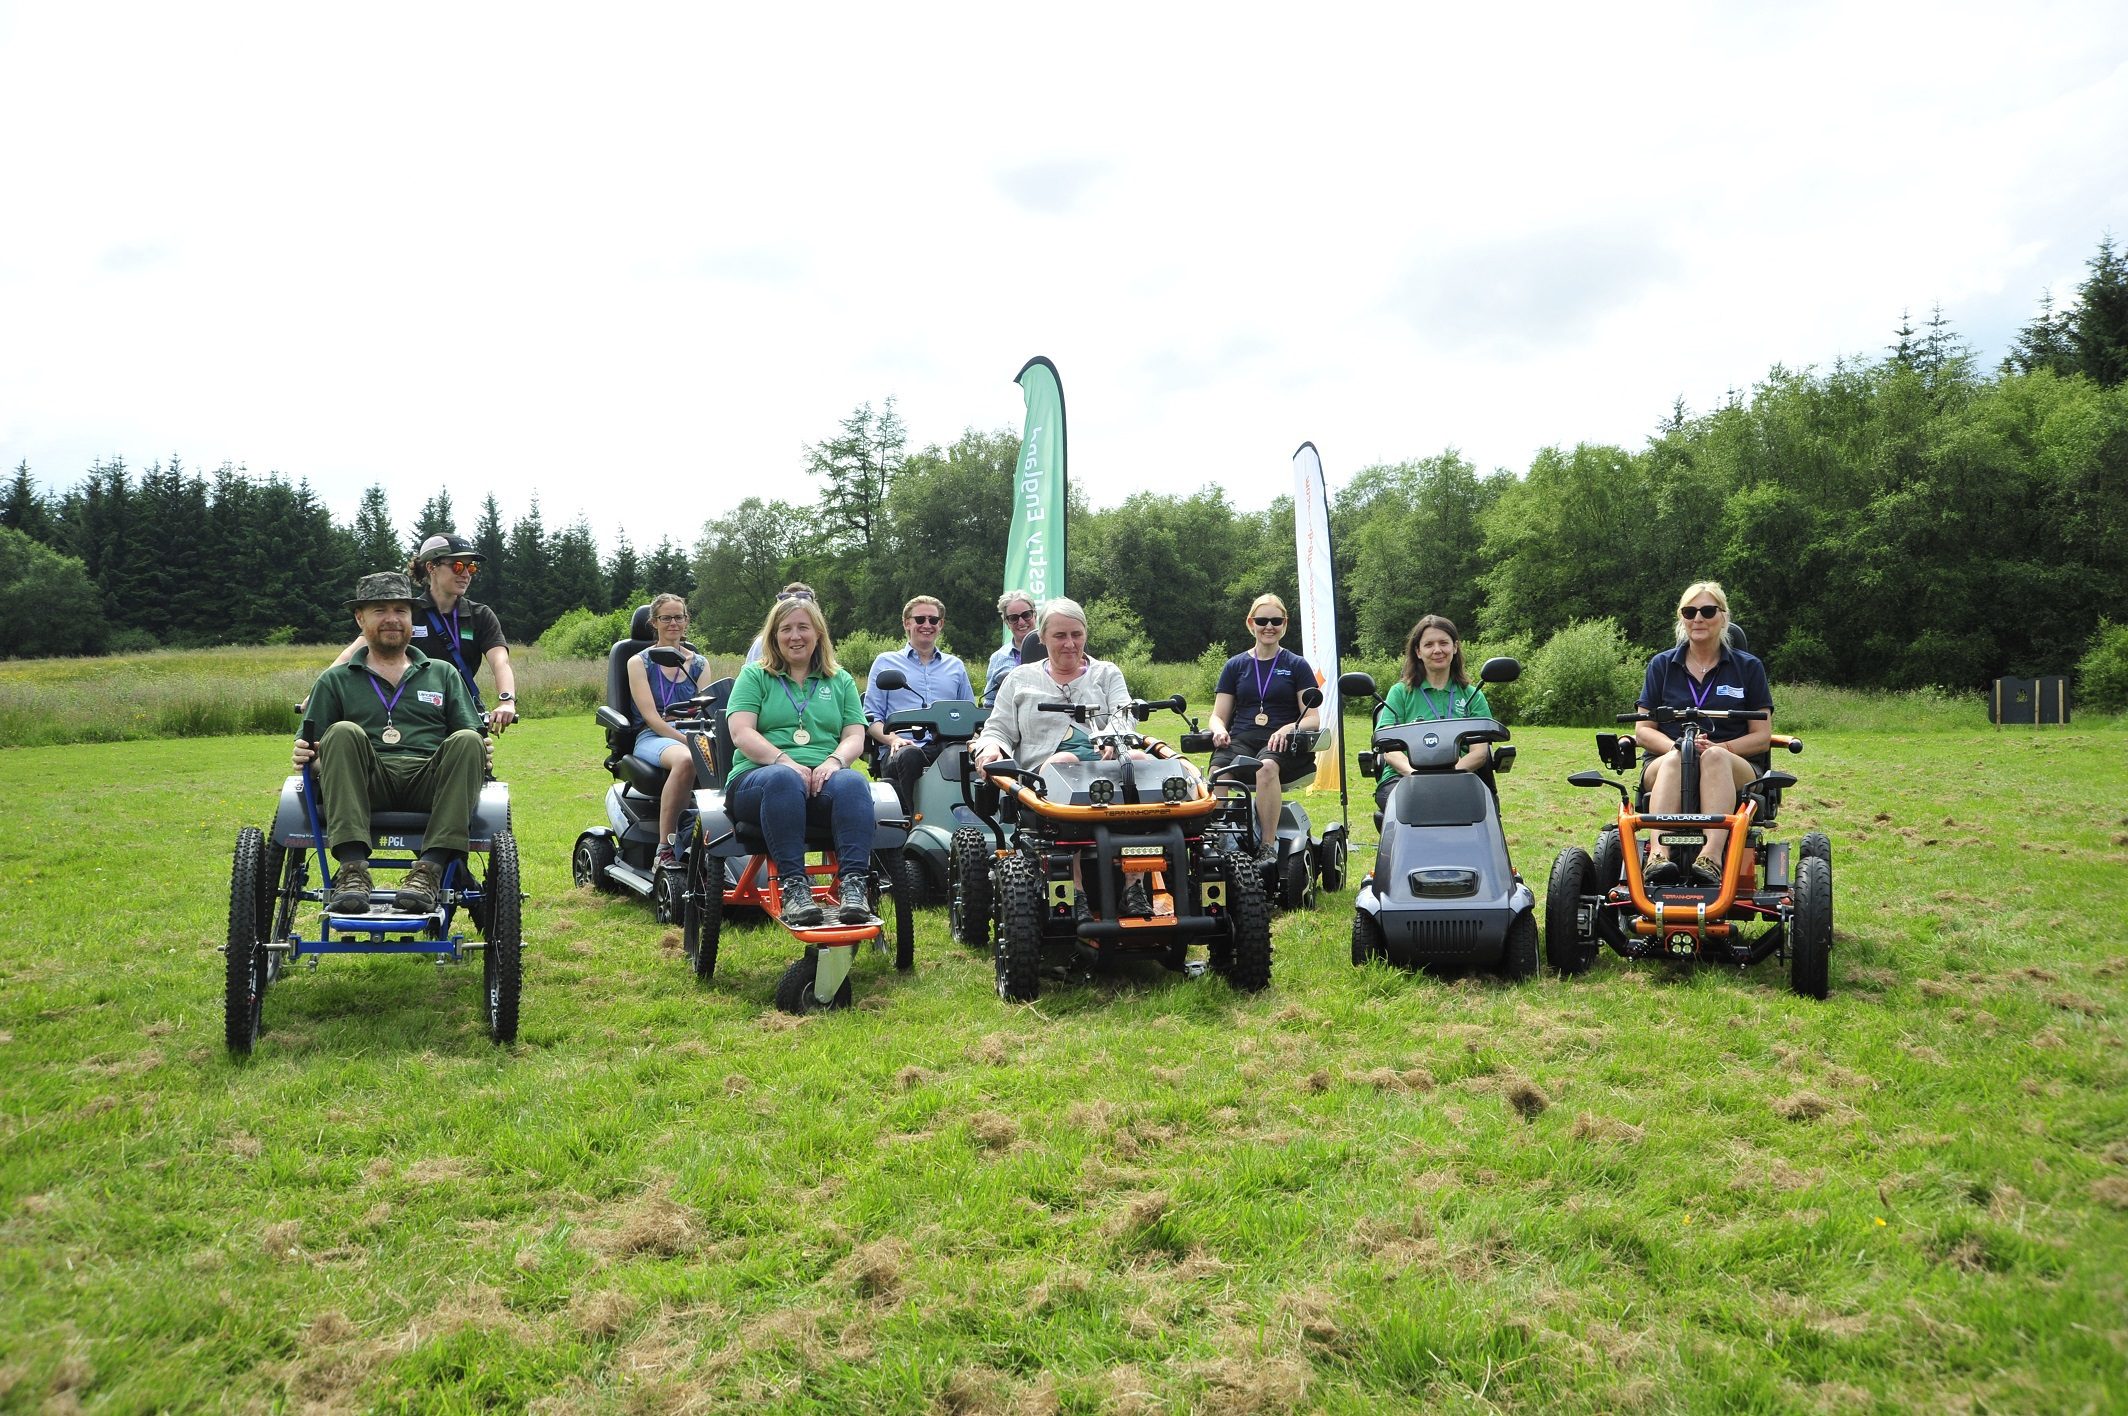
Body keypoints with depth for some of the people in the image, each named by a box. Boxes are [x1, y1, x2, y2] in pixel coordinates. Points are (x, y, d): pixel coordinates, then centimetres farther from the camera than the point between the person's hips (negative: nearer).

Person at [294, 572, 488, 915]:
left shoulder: (443, 674, 26)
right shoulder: (335, 680, 24)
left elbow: (470, 731, 17)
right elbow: (308, 742, 17)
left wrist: (478, 750, -7)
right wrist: (303, 753, -8)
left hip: (428, 784, 0)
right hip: (366, 785, 0)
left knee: (467, 741, -29)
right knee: (342, 732, -30)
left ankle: (430, 870, -39)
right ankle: (352, 868, -40)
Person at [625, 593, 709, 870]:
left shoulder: (699, 664, 19)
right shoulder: (639, 663, 8)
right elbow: (651, 717, -4)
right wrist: (687, 740, -19)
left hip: (693, 736, 3)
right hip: (652, 738, -3)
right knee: (685, 759, -40)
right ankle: (665, 850, -35)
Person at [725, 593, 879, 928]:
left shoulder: (841, 681, 24)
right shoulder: (754, 676, 16)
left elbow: (855, 737, 12)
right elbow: (741, 734, 0)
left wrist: (835, 761, -12)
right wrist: (785, 761, -17)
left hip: (822, 782, 2)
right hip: (758, 778, -2)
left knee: (853, 783, -34)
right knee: (783, 779, -39)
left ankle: (854, 885, -43)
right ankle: (793, 886, -44)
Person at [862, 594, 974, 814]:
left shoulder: (956, 666, 28)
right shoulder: (885, 663, 20)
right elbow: (871, 718, 13)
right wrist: (893, 739, -9)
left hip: (948, 747, 2)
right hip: (902, 748, -1)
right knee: (909, 756, -40)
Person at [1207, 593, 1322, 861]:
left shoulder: (1296, 665, 14)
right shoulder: (1235, 665, 20)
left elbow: (1313, 718, 7)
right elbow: (1218, 715, 17)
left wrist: (1289, 728, -15)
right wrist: (1219, 729, -8)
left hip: (1283, 743, -2)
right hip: (1241, 739, 2)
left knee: (1267, 766, -39)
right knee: (1218, 770, -35)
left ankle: (1268, 847, -37)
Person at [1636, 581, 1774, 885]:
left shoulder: (1748, 667, 11)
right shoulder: (1662, 665, 13)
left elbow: (1762, 737, 6)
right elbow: (1642, 731, 8)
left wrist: (1721, 749, -14)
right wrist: (1675, 746, -14)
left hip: (1733, 771, 0)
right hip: (1665, 766, 1)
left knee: (1715, 757, -37)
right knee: (1674, 760, -36)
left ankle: (1712, 857, -54)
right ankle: (1658, 855, -57)